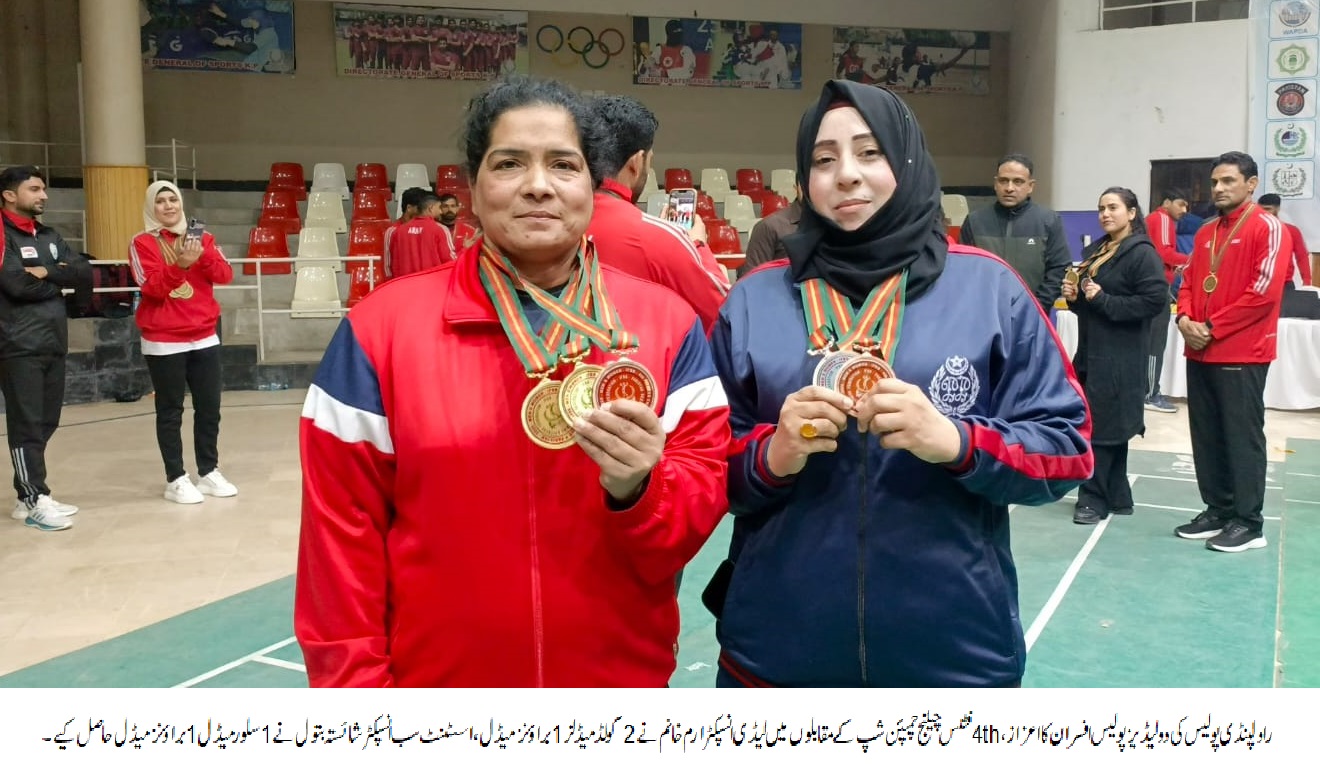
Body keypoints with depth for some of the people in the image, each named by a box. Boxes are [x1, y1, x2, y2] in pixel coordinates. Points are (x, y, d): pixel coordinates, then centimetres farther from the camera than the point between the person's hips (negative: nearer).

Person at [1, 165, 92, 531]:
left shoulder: (50, 236, 16)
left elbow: (86, 274, 5)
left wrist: (49, 272, -12)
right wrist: (61, 279, -3)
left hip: (54, 344, 7)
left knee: (45, 423, 10)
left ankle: (31, 493, 19)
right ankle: (34, 501, 0)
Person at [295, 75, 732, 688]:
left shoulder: (667, 322, -4)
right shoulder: (381, 327, -7)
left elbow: (704, 495, -6)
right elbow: (342, 533, -6)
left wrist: (637, 490, -25)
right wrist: (355, 684, -7)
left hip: (624, 678, 2)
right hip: (435, 678, -1)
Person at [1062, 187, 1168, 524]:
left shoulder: (1143, 254, -10)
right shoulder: (1094, 250, 15)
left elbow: (1155, 301, -20)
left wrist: (1103, 300, -19)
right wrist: (1075, 297, 1)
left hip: (1119, 357, -8)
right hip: (1090, 350, 8)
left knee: (1101, 427, -5)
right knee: (1109, 428, 12)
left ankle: (1095, 499, 5)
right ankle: (1116, 497, 21)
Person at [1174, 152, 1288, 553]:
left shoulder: (1268, 227, -7)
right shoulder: (1206, 232, 16)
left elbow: (1264, 292, -15)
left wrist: (1212, 327, -15)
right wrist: (1185, 320, -4)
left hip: (1242, 354, -7)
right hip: (1201, 352, 7)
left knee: (1242, 437, -2)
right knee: (1206, 436, 10)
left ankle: (1249, 523, 6)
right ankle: (1217, 511, 20)